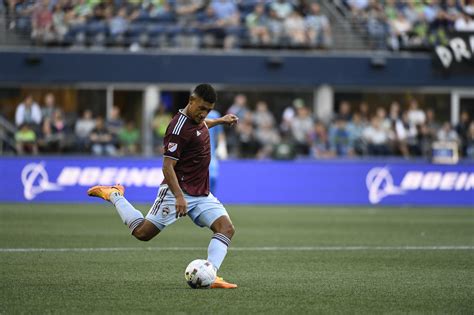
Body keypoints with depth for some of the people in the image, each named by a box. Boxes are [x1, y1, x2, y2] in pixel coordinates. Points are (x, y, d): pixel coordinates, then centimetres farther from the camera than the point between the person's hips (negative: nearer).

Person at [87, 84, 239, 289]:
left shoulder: (197, 119, 8)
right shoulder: (179, 128, -19)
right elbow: (167, 167, -22)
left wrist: (220, 121, 37)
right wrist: (179, 196, -30)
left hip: (201, 195, 8)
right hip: (178, 191, -8)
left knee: (227, 228, -11)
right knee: (142, 232, -7)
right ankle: (114, 195, 16)